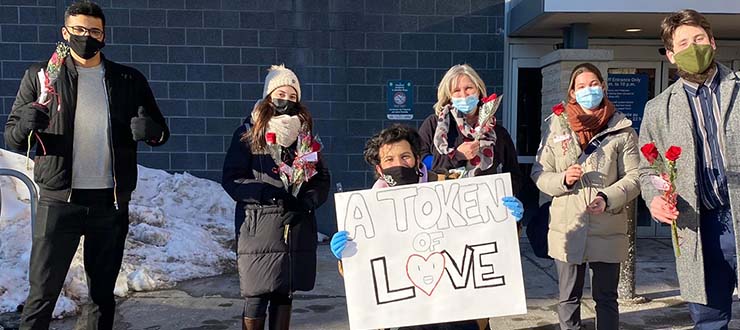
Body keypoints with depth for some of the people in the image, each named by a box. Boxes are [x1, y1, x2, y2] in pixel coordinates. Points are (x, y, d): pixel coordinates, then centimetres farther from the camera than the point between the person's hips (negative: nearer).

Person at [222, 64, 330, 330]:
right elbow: (231, 179, -4)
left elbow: (322, 178, 12)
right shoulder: (248, 133, 2)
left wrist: (308, 200, -8)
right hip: (259, 227, -3)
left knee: (284, 293, 10)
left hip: (297, 227, 4)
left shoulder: (305, 133, 13)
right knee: (257, 295, -3)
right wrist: (269, 192, -17)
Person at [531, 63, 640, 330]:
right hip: (567, 230, 1)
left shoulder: (621, 129, -2)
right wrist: (563, 179, -16)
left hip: (608, 230, -1)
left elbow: (634, 177, -2)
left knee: (606, 299, 11)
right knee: (569, 299, 13)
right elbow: (538, 174, 4)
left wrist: (607, 198, -19)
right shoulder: (556, 126, 2)